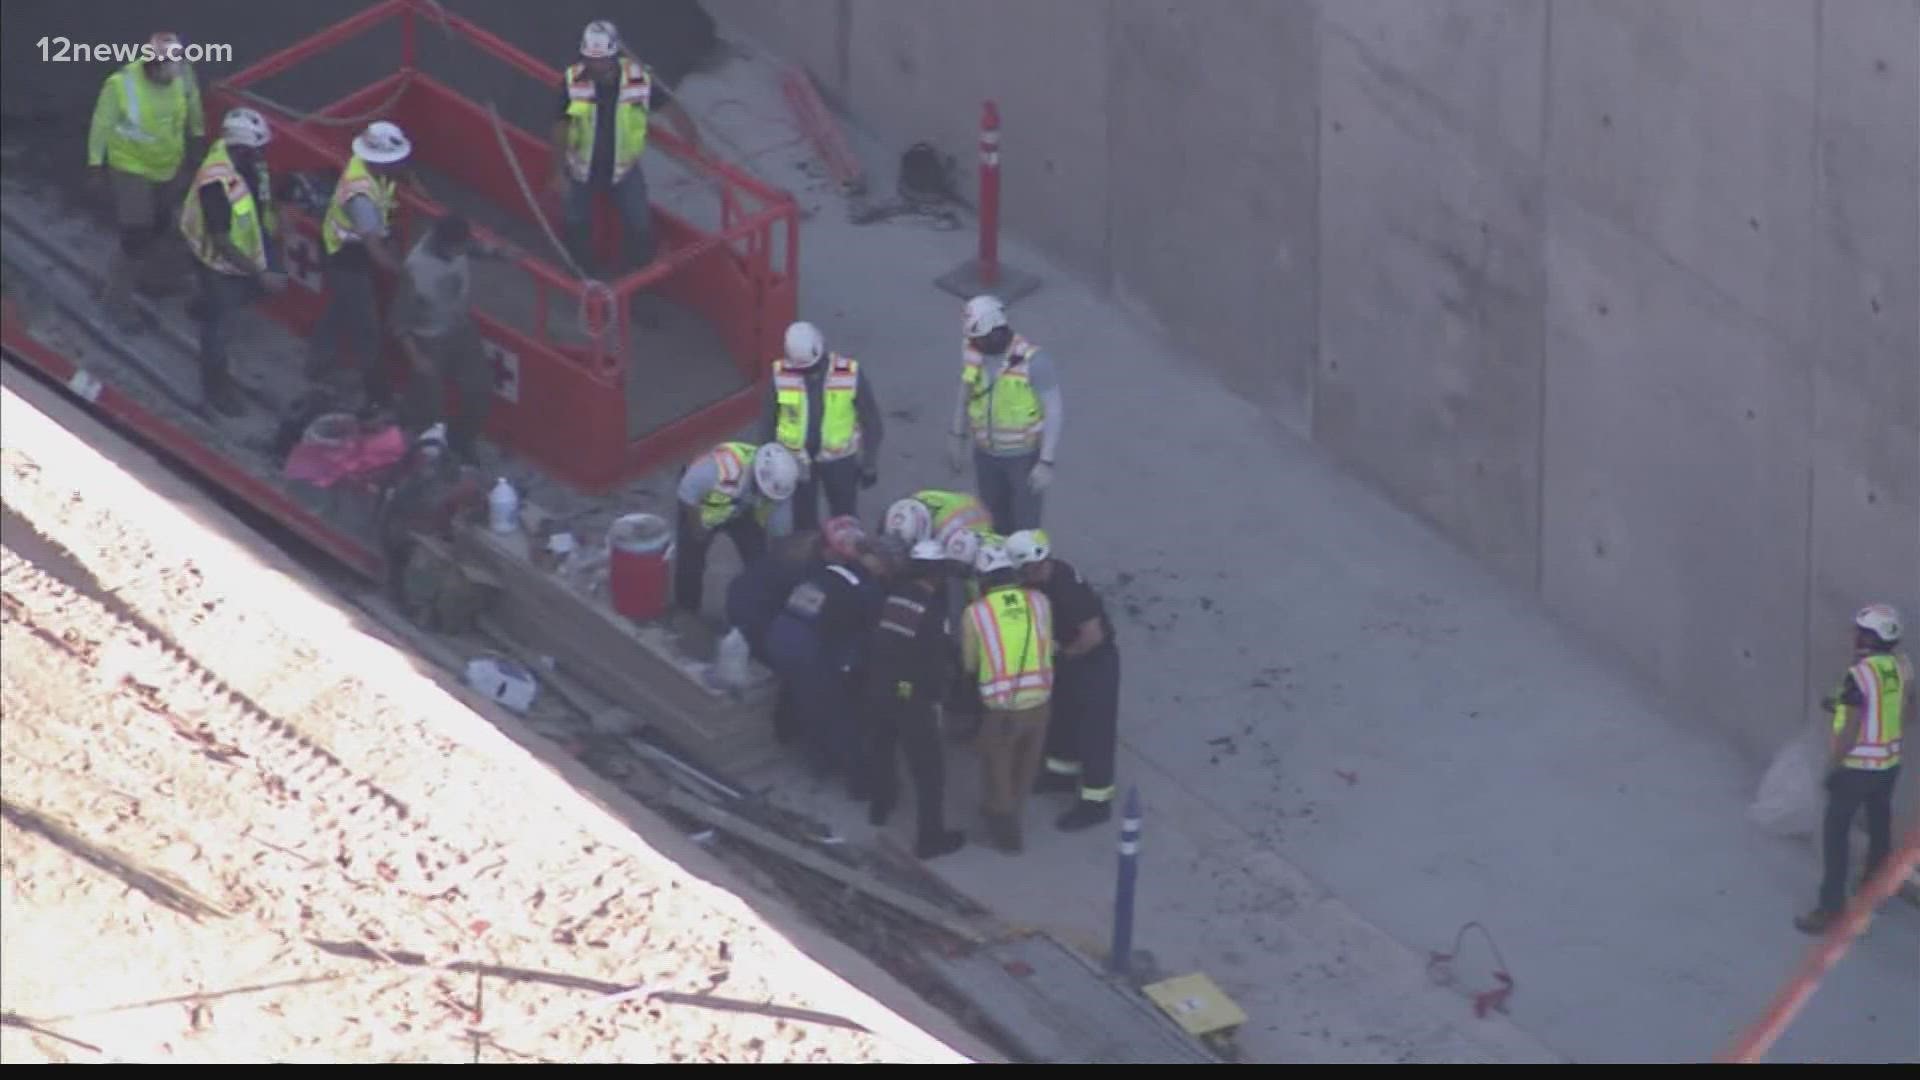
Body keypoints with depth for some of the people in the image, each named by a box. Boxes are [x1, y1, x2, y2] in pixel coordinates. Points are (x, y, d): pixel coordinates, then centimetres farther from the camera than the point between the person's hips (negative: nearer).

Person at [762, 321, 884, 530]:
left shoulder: (851, 375, -16)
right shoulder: (781, 375, -13)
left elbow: (871, 421, -4)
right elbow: (768, 422, 1)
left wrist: (870, 464, -1)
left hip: (839, 460, -1)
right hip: (796, 459, 1)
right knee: (803, 521, 11)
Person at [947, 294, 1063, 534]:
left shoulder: (1033, 361, -26)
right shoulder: (972, 352, -8)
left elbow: (1055, 411, -20)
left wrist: (1046, 463, -22)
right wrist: (958, 440, 13)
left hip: (1025, 457, -5)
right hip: (986, 454, 5)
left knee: (1025, 529, 1)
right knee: (996, 526, 15)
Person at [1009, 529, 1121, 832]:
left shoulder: (1067, 589, -34)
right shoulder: (1047, 576, -6)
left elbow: (1093, 635, -31)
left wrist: (1064, 654, -16)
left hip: (1095, 662, -9)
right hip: (1071, 658, 9)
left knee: (1093, 730, 1)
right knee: (1062, 715, 26)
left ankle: (1096, 802, 12)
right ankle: (1063, 771, 47)